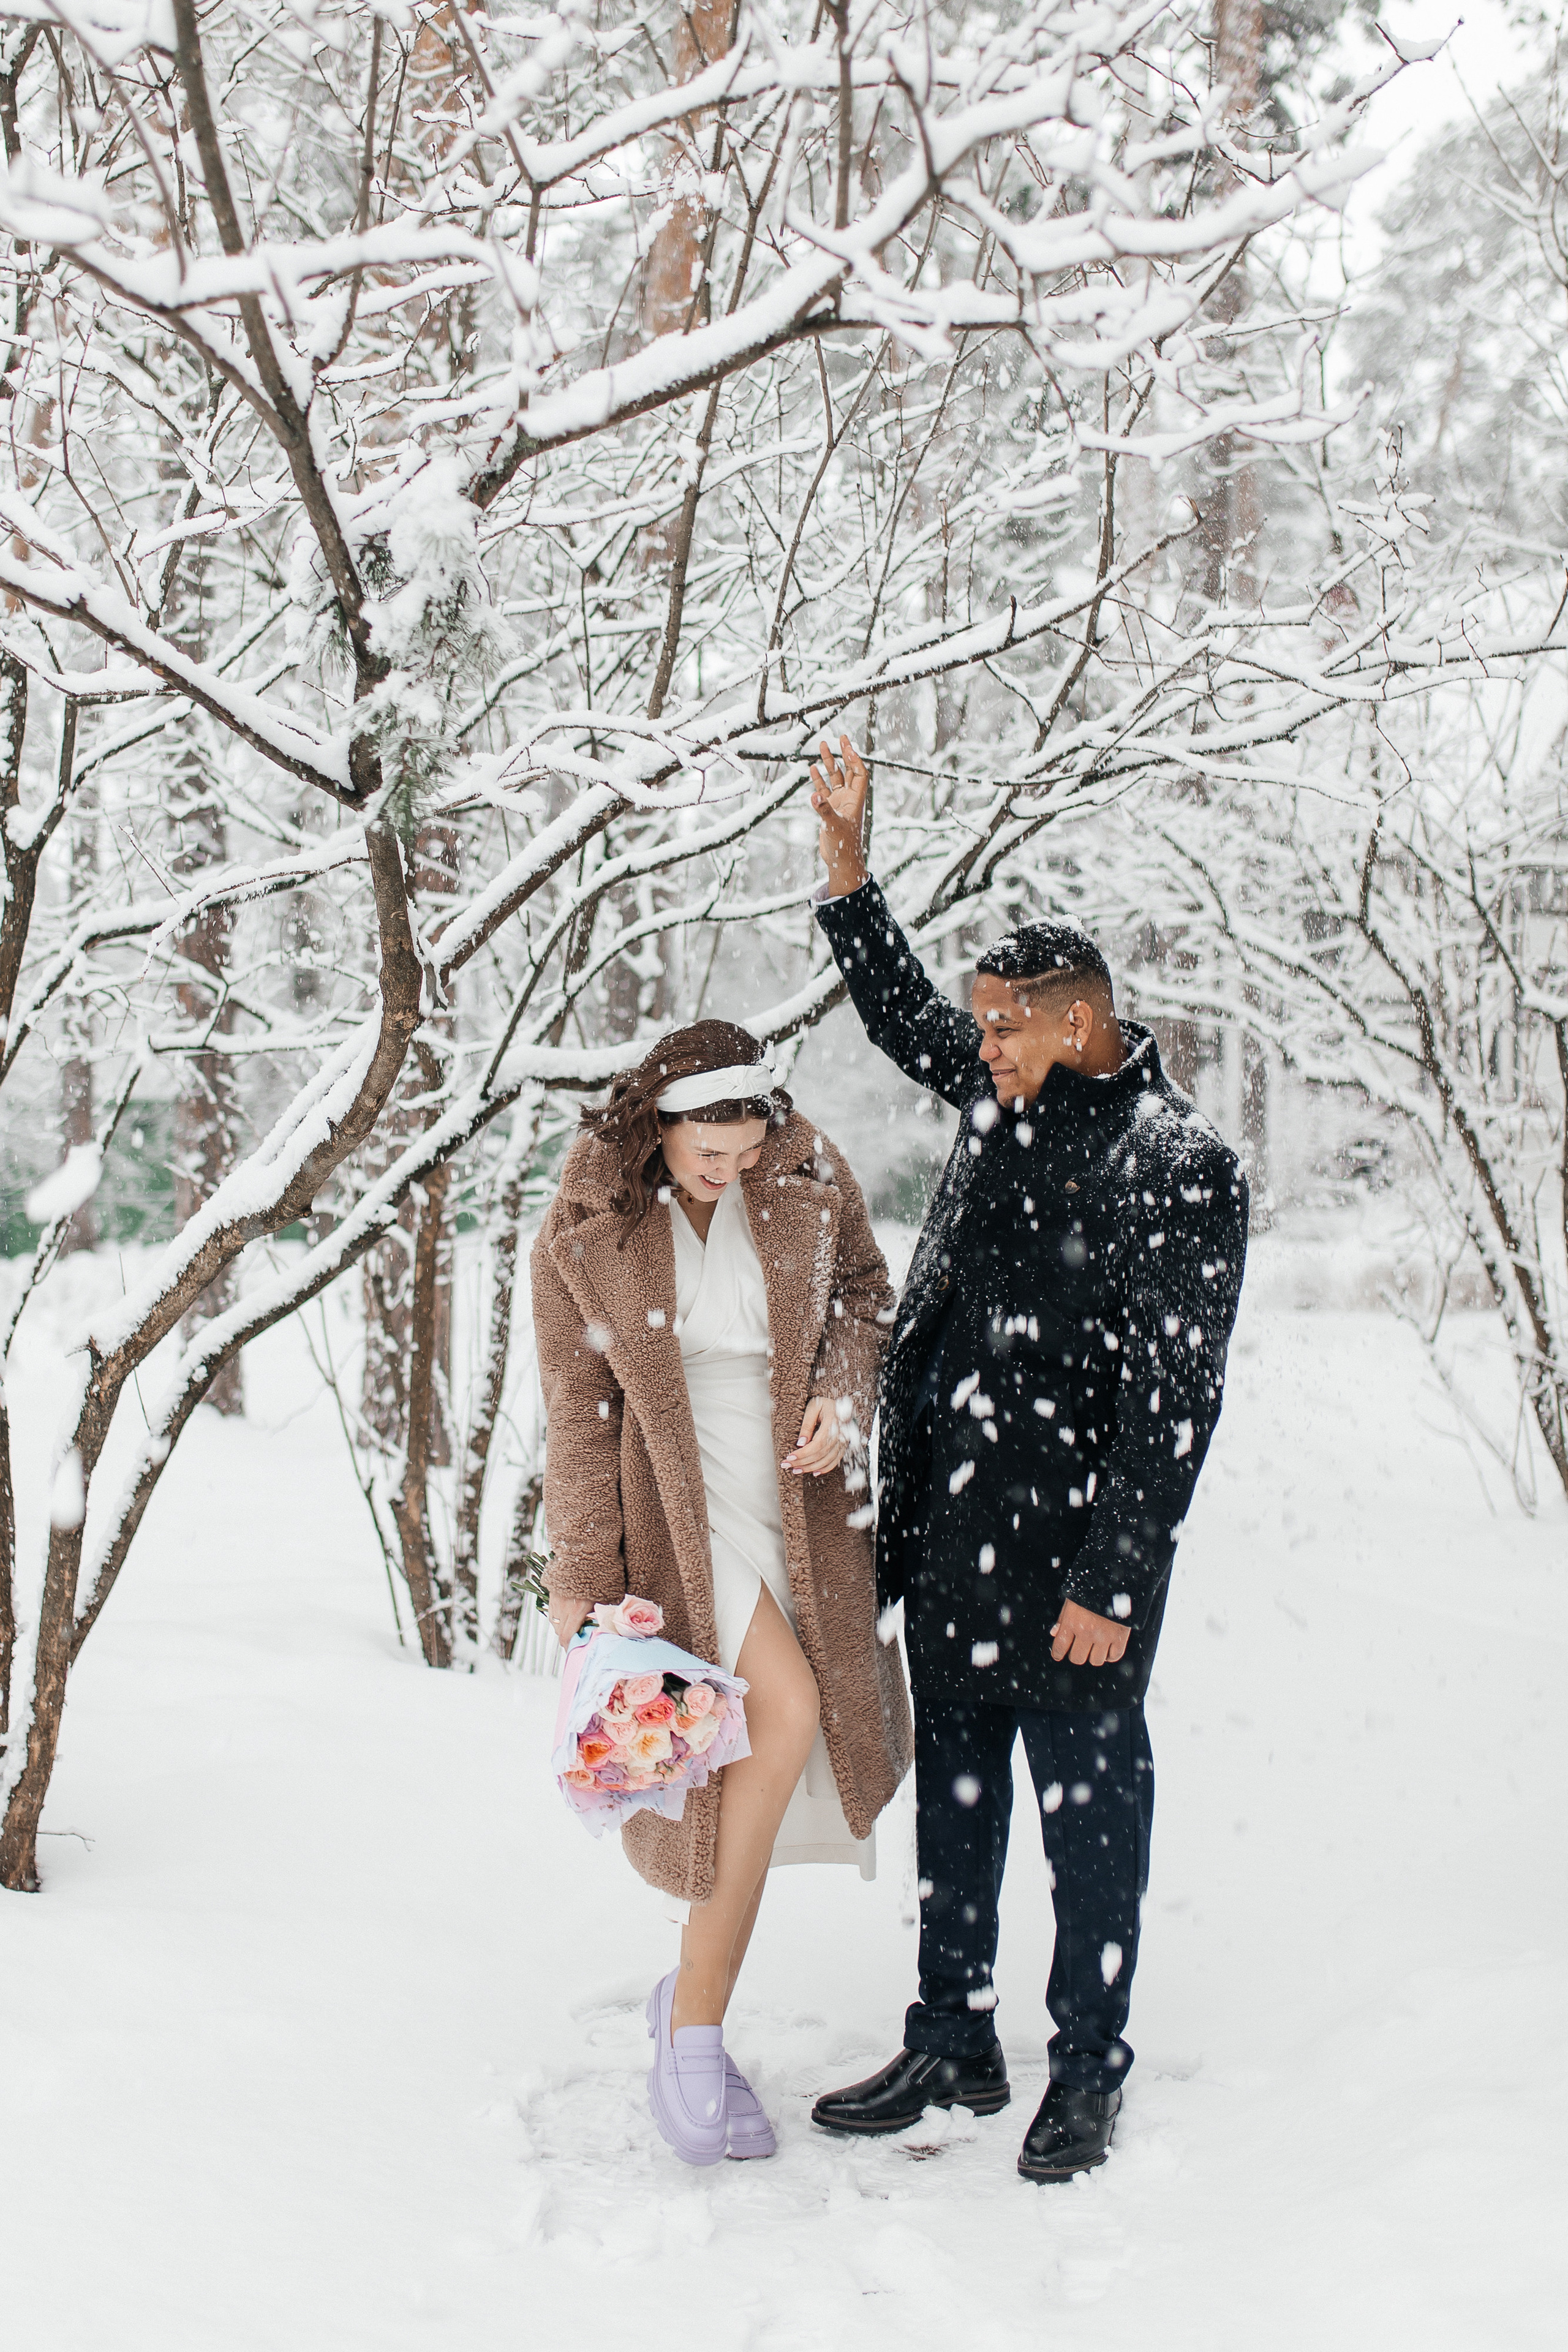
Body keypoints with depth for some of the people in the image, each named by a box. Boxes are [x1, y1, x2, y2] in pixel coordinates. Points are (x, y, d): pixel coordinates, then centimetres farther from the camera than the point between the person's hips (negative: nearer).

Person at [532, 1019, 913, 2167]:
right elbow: (580, 1414, -4)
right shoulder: (585, 1233, -9)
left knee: (790, 1759, 3)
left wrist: (844, 1397, -6)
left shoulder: (810, 1174, -3)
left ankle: (696, 1990, 24)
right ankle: (694, 2033, -11)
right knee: (781, 1711, -23)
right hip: (678, 1506, -4)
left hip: (801, 1498, 4)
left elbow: (867, 1293, 13)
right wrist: (583, 1580, -5)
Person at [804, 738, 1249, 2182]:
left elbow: (1176, 1400, -16)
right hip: (949, 1540, 8)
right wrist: (845, 851, 15)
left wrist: (1111, 1582, -18)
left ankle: (1090, 2074, 21)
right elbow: (900, 1008, 25)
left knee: (1088, 1812, 6)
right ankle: (954, 2049, 30)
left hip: (1073, 1566, -7)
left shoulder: (1181, 1166, -13)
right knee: (955, 1798, 16)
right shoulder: (1005, 1104, 8)